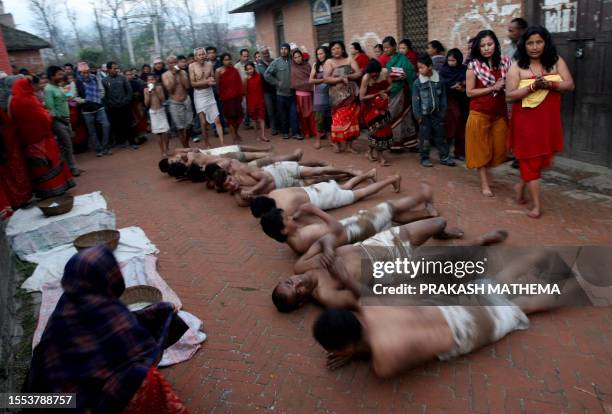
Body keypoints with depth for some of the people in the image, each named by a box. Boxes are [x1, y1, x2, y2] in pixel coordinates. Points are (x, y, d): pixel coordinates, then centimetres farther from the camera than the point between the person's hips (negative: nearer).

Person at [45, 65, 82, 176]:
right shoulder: (48, 89, -13)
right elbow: (50, 108, -18)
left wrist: (67, 117, 8)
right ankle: (72, 168, 5)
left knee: (67, 145, 12)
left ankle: (71, 167, 20)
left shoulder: (59, 87, 13)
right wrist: (61, 118, -10)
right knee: (66, 145, -3)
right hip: (58, 121, -8)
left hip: (65, 120, 8)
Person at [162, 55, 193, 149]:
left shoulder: (183, 72, 4)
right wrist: (173, 75, -14)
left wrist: (180, 74, -11)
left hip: (186, 100, 3)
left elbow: (187, 86, -8)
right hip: (174, 103, -3)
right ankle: (186, 148, 7)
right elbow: (169, 89, -14)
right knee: (180, 128, -2)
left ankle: (186, 144, 30)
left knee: (189, 125, 7)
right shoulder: (165, 75, -2)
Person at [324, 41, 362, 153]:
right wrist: (340, 79, -17)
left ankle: (349, 144, 9)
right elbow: (326, 79, -7)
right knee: (338, 119, -6)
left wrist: (348, 76, -16)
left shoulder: (350, 60, 9)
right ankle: (336, 143, 4)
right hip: (337, 96, -2)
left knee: (351, 119, 3)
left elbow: (359, 74, 0)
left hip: (351, 95, 2)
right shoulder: (329, 62, 4)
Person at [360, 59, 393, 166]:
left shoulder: (385, 72, -9)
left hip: (382, 106, 5)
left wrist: (384, 92, -14)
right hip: (370, 106, -5)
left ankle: (371, 151, 25)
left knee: (383, 128, 6)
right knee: (377, 128, -9)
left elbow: (389, 86, 7)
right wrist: (377, 94, -21)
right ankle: (380, 156, 0)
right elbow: (361, 97, -19)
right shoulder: (366, 78, -21)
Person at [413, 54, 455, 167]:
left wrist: (443, 112, 3)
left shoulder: (439, 80, 0)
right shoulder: (417, 82, -6)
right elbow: (415, 100, -5)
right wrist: (417, 115, -9)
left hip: (437, 114, 2)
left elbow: (443, 97, 6)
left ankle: (445, 157, 18)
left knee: (441, 136, 9)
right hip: (424, 115, -2)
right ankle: (425, 158, 15)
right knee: (424, 137, 4)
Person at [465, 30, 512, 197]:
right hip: (480, 113, -4)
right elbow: (469, 92, -10)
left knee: (498, 148, 7)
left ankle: (484, 173, 33)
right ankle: (484, 183, 14)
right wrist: (493, 88, -15)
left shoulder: (504, 62, 2)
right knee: (481, 148, 4)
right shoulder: (473, 65, -8)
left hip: (500, 113, 4)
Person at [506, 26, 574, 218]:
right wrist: (532, 87, -23)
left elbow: (570, 85, -1)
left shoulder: (556, 61, 4)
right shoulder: (517, 67, -4)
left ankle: (521, 186, 36)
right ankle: (536, 205, 7)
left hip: (549, 120, 3)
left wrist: (549, 84, -19)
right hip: (526, 120, -3)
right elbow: (509, 95, -10)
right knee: (530, 159, 0)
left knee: (541, 158, 9)